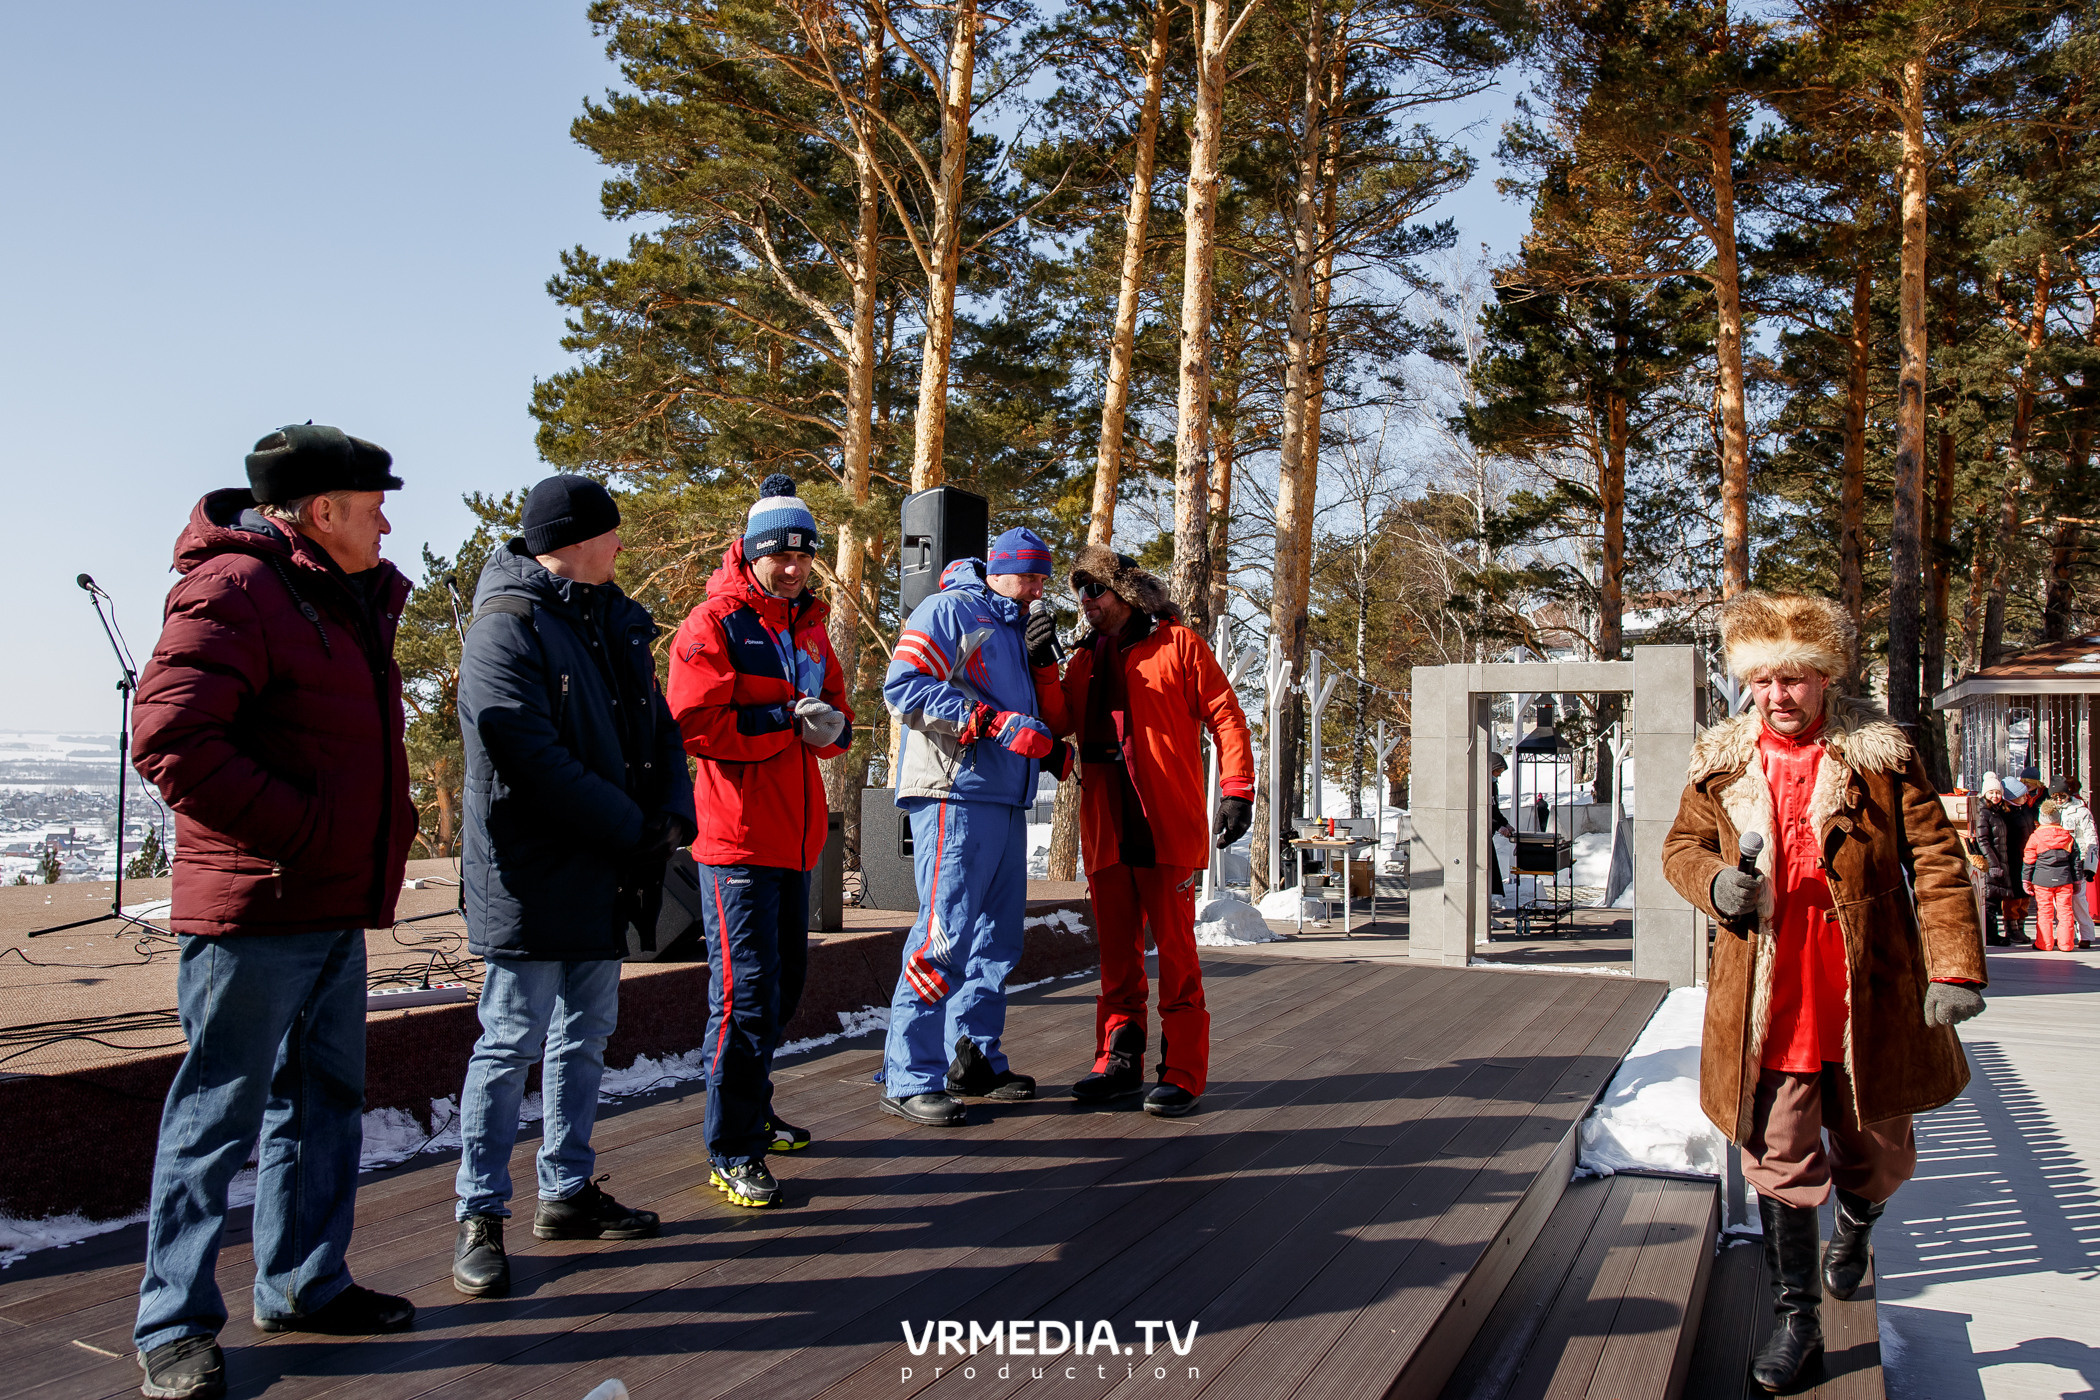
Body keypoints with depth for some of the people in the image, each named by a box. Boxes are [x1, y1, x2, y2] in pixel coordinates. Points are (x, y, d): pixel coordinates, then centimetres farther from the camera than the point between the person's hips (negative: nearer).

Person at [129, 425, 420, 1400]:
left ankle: (304, 1284, 29)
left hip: (335, 911, 10)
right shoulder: (234, 587, -13)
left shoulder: (346, 598, 17)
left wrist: (385, 823, 15)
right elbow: (170, 737, -23)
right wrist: (301, 830, -20)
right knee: (220, 1111, 1)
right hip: (253, 911, -9)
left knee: (325, 1097, 16)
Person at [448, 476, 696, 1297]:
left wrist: (671, 815, -4)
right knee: (512, 1043, -2)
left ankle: (567, 1192, 29)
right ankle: (479, 1216, 11)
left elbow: (657, 728, 13)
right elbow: (535, 761, -21)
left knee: (585, 1035, 16)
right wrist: (634, 830, -17)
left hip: (603, 874, 9)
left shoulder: (614, 621, 12)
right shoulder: (506, 629, -13)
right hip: (531, 880, -8)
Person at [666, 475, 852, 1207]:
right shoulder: (714, 623, -7)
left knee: (783, 986, 17)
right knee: (746, 992, -7)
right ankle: (732, 1152, 3)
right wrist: (787, 720, -15)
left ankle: (751, 1111, 35)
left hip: (796, 837, 8)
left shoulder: (809, 627, 17)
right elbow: (696, 725, -18)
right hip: (738, 837, -8)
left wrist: (831, 726, -3)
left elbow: (835, 712, 21)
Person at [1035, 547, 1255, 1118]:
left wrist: (1235, 789, -10)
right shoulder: (1085, 657, 19)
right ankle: (1119, 1062, 20)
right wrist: (1042, 667, -4)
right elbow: (1060, 722, 8)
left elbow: (1225, 715, -1)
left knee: (1176, 951, -1)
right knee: (1116, 951, 11)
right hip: (1105, 827, 5)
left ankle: (1182, 1073, 5)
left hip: (1167, 825, -5)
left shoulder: (1175, 643, 2)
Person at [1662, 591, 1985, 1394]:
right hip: (1767, 1007, 1)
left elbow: (1936, 861, -4)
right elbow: (1680, 846, 13)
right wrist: (1713, 883, -10)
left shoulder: (1880, 756, -3)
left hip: (1870, 1003, 0)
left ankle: (1854, 1224, 52)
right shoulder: (1721, 764, 2)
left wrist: (1954, 966, -14)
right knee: (1779, 1163, 5)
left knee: (1876, 1157, 17)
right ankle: (1796, 1319, 21)